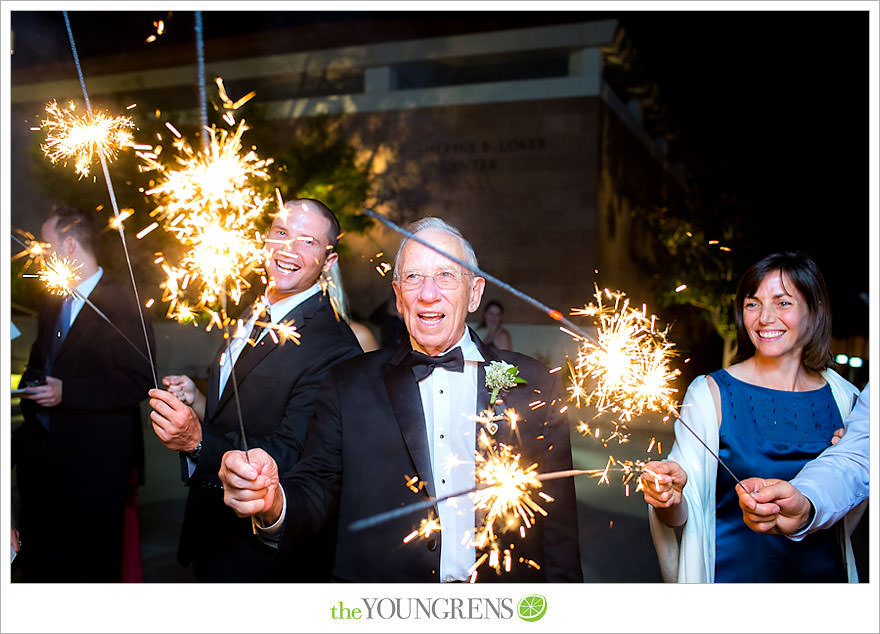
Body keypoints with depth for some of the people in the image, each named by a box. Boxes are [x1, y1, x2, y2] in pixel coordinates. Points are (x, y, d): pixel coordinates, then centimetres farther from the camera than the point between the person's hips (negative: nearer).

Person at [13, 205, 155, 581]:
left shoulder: (121, 304, -13)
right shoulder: (52, 303, 13)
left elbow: (138, 381, -17)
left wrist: (68, 392, -21)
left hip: (94, 461, -8)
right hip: (42, 455, 8)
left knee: (92, 566, 7)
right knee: (38, 558, 18)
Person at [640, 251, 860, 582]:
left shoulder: (844, 397, -3)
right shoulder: (711, 392, -12)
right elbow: (685, 514, -15)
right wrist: (670, 500, -35)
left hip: (821, 570, 3)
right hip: (731, 574, -3)